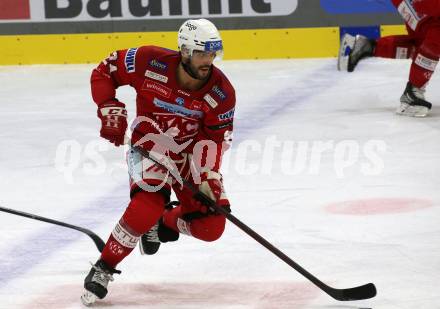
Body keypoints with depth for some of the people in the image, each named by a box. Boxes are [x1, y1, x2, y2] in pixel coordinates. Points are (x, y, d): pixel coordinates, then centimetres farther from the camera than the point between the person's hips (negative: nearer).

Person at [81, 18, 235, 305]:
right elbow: (104, 71, -9)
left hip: (192, 152, 3)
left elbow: (216, 138, -8)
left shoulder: (221, 91, -17)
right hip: (149, 146, -3)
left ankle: (166, 223, 27)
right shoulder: (151, 63, -24)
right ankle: (103, 269, -17)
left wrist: (208, 176, -21)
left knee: (211, 226, -8)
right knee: (149, 202, -31)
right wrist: (110, 109, -19)